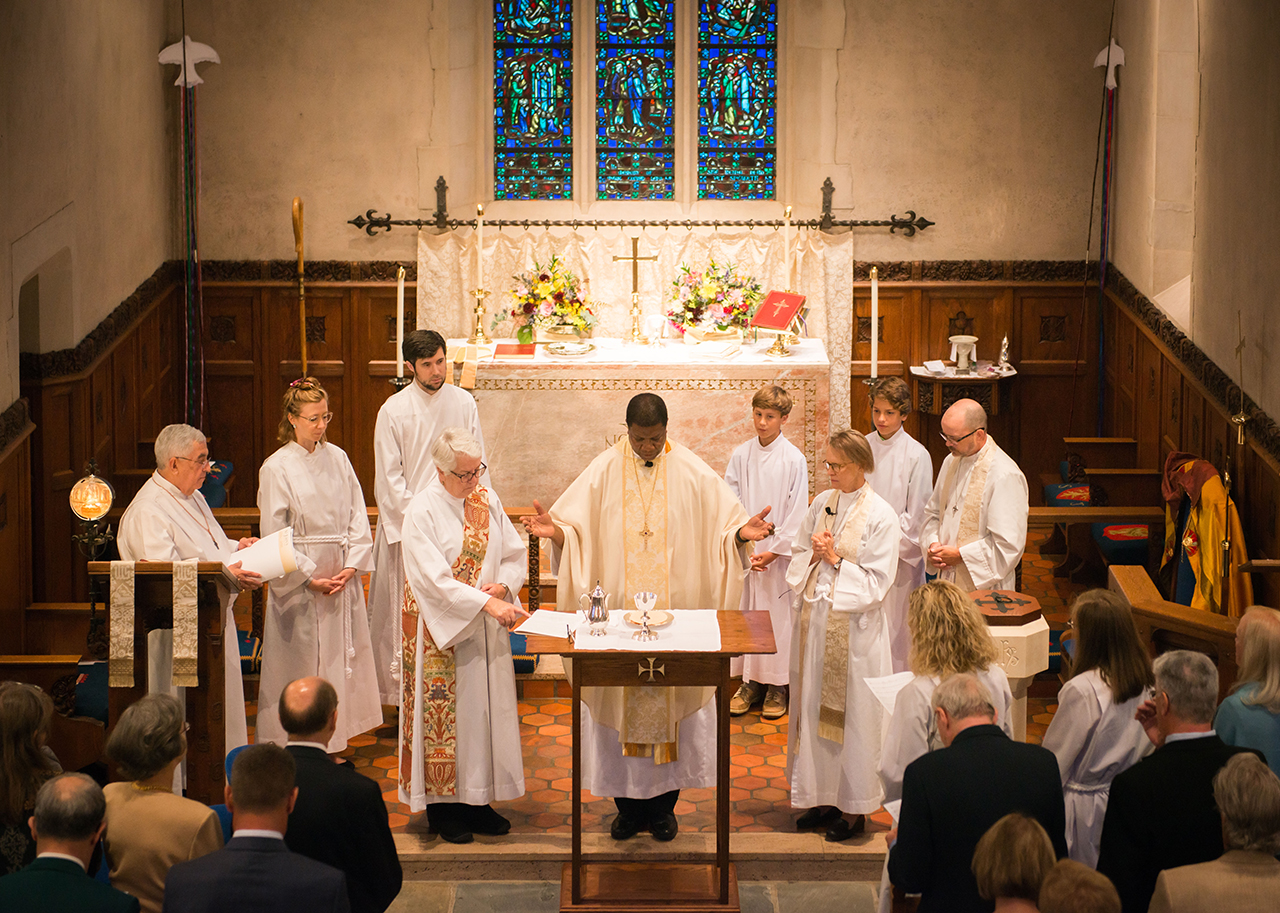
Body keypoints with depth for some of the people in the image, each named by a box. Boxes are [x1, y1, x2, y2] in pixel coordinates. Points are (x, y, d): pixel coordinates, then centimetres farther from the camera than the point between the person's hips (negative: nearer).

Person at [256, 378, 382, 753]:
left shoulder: (337, 458, 5)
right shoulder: (276, 468, -8)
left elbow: (358, 517, 6)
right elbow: (275, 537, -8)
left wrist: (351, 566, -6)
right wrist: (311, 578, -13)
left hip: (343, 578, 4)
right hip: (299, 581, -4)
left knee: (338, 659, 8)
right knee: (299, 663, 0)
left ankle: (328, 743, 18)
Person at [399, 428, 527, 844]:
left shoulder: (487, 500, 5)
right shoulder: (422, 512, -13)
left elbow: (516, 555, 10)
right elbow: (435, 578, -21)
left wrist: (503, 585, -11)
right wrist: (485, 602, -28)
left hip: (485, 630, 6)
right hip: (440, 630, -6)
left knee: (486, 709, 8)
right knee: (444, 711, 0)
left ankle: (477, 798, 18)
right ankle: (442, 806, 11)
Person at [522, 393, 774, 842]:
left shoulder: (693, 473, 0)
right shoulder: (603, 472, 1)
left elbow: (722, 524, 0)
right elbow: (575, 529, 0)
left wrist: (741, 533, -20)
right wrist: (554, 530, -21)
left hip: (677, 611, 0)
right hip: (617, 615, 0)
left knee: (671, 700, 4)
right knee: (620, 701, 4)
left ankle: (663, 804, 17)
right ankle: (628, 804, 17)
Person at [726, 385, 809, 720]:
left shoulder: (794, 460, -7)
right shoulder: (741, 456, 2)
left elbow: (797, 514, -6)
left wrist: (774, 551, -10)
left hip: (779, 554, -3)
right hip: (745, 553, 3)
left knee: (777, 616, 1)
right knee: (746, 613, 7)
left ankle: (777, 687, 12)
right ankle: (751, 683, 19)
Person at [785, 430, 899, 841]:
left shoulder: (881, 515, -11)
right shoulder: (821, 504, 6)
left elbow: (876, 583, -11)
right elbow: (799, 554, 15)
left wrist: (835, 559, -15)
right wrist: (814, 554, -6)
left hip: (853, 628, -6)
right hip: (815, 620, 6)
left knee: (851, 713, 2)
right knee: (814, 708, 11)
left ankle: (855, 809, 13)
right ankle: (823, 799, 23)